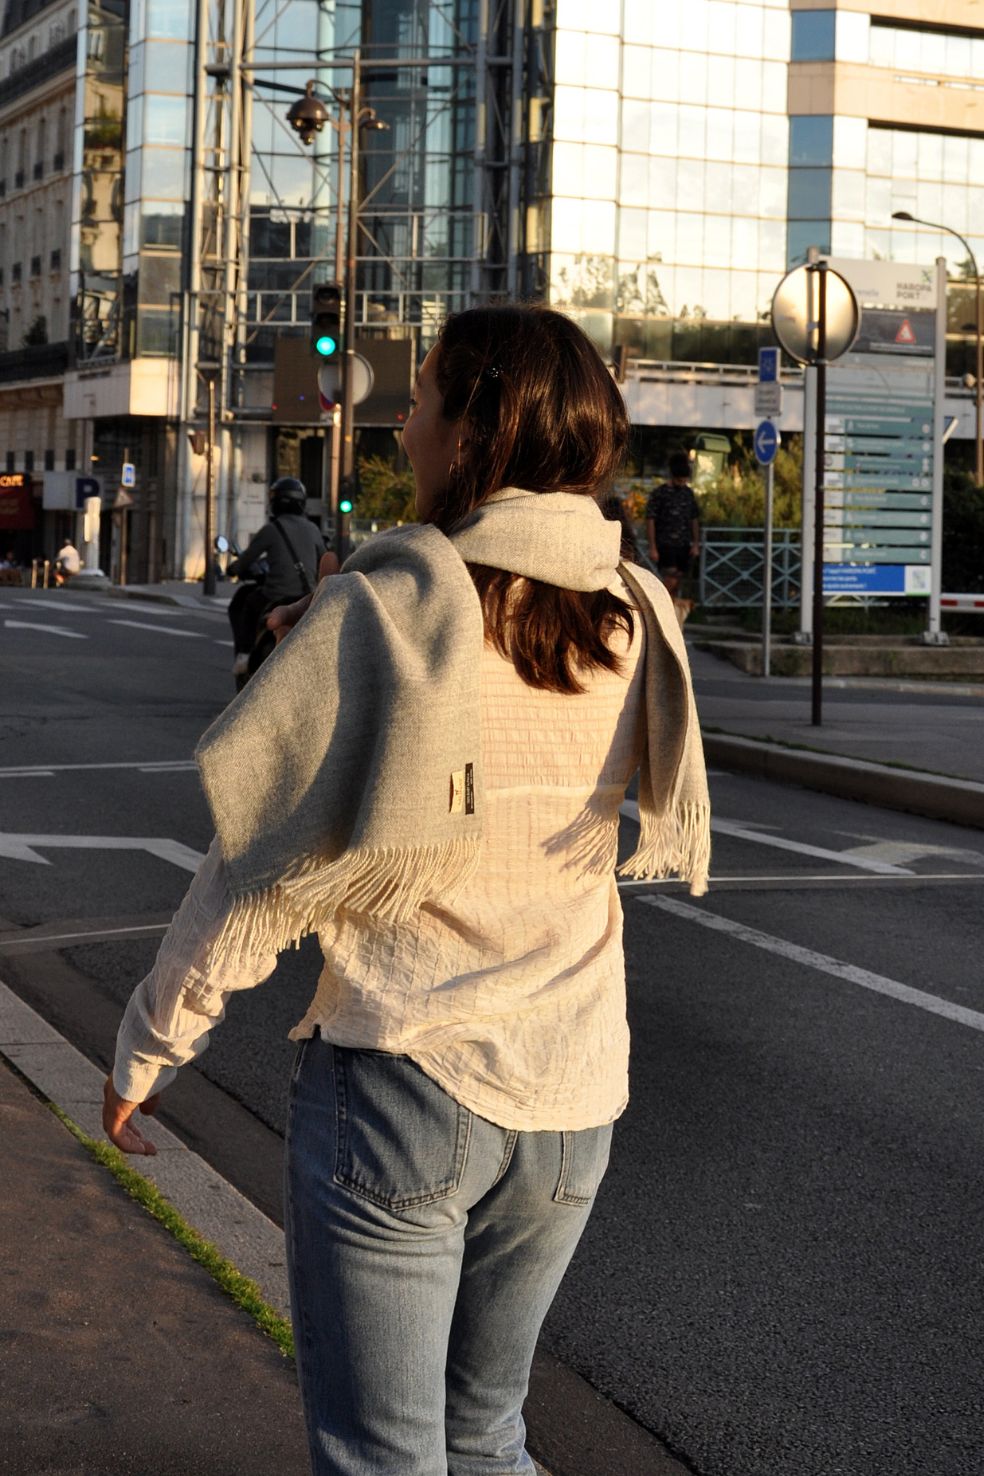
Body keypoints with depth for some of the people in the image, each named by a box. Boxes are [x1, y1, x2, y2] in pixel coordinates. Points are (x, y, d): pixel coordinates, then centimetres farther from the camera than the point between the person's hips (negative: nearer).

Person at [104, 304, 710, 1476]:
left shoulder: (386, 609, -14)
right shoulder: (633, 621, 1)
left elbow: (270, 864, -12)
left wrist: (149, 1039, 0)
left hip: (400, 1081, -5)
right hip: (570, 1094, 5)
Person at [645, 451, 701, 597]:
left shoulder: (688, 493, 11)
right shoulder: (658, 493, -6)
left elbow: (694, 520, 17)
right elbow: (650, 520, -7)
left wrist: (696, 544, 12)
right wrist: (652, 548, -12)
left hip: (683, 546, 6)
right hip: (664, 545, -6)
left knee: (677, 585, 6)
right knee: (671, 581, -16)